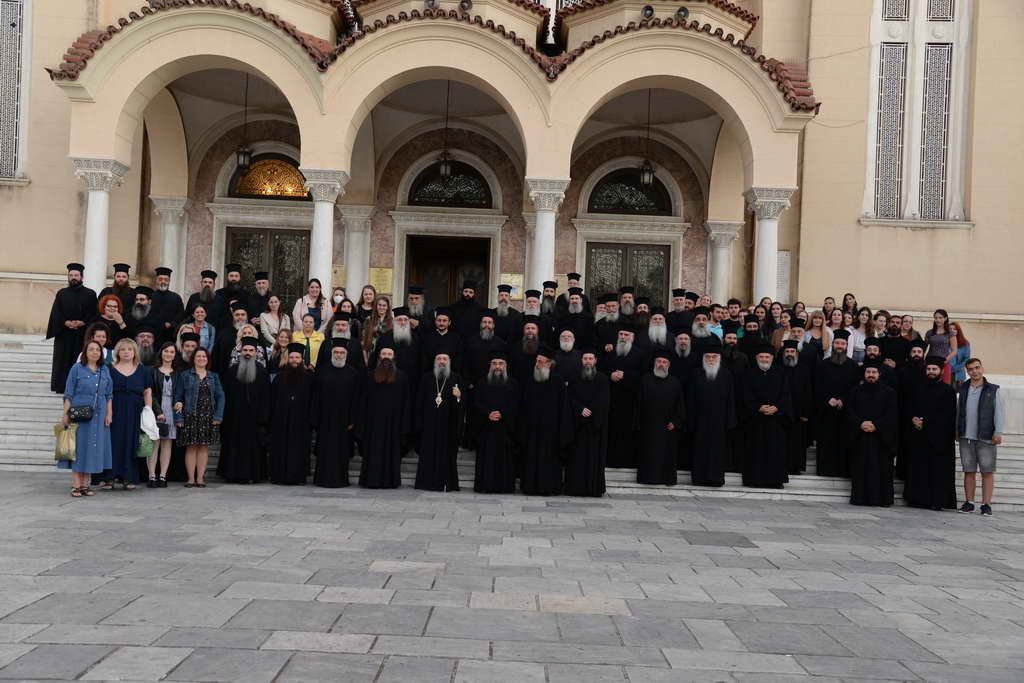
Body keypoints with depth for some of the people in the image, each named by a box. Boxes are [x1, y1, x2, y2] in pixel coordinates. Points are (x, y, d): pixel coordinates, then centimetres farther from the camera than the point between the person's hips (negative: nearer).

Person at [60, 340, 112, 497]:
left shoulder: (105, 370, 10)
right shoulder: (77, 369, 1)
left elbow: (109, 394, 12)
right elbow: (68, 394, -1)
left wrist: (109, 414, 4)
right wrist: (65, 414, -6)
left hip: (98, 415, 3)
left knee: (93, 448, 5)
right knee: (78, 447, -1)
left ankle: (85, 485, 12)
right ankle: (76, 486, 2)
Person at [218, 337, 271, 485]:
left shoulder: (262, 371, 3)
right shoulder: (231, 370, 6)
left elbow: (265, 396, 0)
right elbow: (225, 393, 4)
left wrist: (263, 418, -7)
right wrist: (224, 415, -4)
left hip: (254, 416, -1)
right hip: (234, 416, 1)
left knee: (253, 445, 1)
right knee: (234, 444, 4)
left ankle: (252, 474, 9)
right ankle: (234, 474, 11)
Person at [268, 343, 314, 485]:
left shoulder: (309, 377, 3)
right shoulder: (280, 377, 9)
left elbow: (312, 399, 1)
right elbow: (273, 399, 8)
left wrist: (311, 417, -6)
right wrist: (272, 418, 1)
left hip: (301, 420, -2)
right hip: (281, 420, 2)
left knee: (300, 448, -2)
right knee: (281, 448, 2)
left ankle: (298, 476, 3)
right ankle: (280, 475, 8)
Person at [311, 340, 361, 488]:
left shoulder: (354, 373, 1)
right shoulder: (322, 370, 3)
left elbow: (356, 398, 1)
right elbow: (315, 395, 2)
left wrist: (352, 420, -5)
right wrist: (315, 419, -3)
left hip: (344, 419, 0)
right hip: (325, 419, 1)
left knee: (342, 451, 4)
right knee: (325, 449, 3)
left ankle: (339, 479, 12)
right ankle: (324, 478, 12)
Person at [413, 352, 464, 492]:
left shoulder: (456, 379, 4)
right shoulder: (426, 378, 7)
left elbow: (462, 405, 1)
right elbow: (419, 401, 6)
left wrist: (458, 397, -22)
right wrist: (418, 424, -1)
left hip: (448, 425, -1)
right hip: (429, 424, 1)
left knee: (447, 454, 0)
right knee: (428, 453, 3)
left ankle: (446, 484, 5)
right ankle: (427, 482, 10)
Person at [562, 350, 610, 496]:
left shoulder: (602, 379, 4)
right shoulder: (574, 379, 9)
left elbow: (604, 401, -4)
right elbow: (570, 399, 2)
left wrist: (589, 411, -12)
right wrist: (581, 409, -14)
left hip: (597, 424, -1)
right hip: (576, 423, 1)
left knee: (595, 456, -2)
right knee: (577, 456, -1)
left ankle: (595, 488, 2)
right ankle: (575, 487, 2)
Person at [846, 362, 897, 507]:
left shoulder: (888, 392, 8)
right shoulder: (855, 391, 12)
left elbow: (892, 414, -1)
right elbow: (849, 412, 4)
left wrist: (876, 425, -13)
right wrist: (860, 424, -13)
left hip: (881, 437, -1)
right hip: (859, 438, 1)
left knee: (881, 469, -3)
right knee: (860, 469, 0)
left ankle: (882, 499, 1)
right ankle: (859, 498, 3)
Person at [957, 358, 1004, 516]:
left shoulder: (993, 390, 3)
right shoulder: (963, 389, 13)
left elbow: (1000, 412, -2)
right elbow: (958, 411, 17)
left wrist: (998, 432, -10)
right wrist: (956, 429, 11)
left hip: (986, 438, -3)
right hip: (966, 438, 3)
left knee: (987, 472, -3)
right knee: (969, 471, 6)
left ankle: (986, 504, 0)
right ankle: (969, 503, 11)